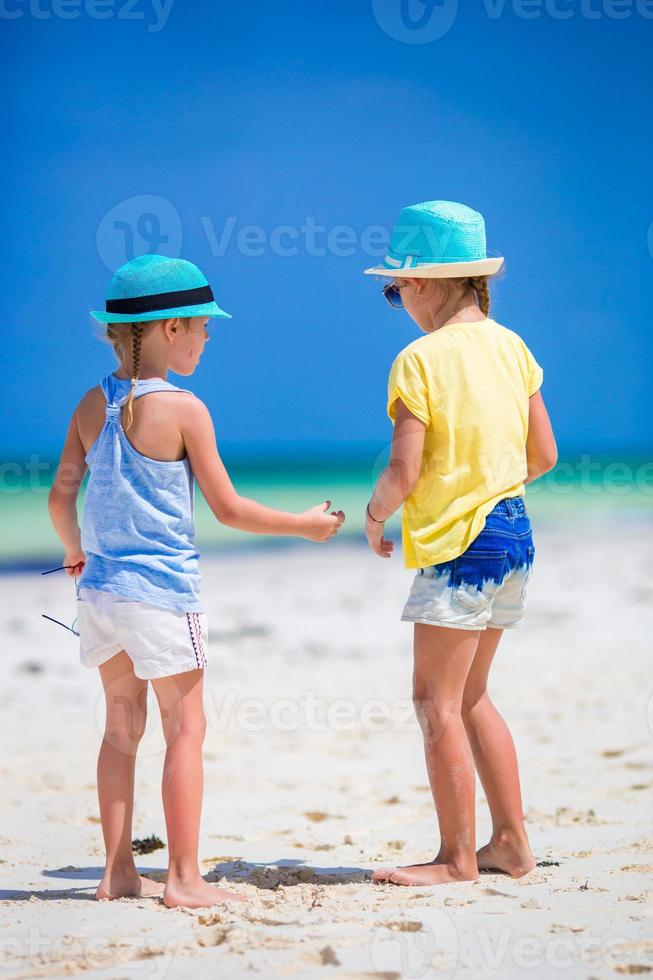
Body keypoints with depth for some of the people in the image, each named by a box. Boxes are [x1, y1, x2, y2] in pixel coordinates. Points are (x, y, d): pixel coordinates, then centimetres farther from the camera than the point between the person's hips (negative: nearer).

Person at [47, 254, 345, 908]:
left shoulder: (93, 405, 5)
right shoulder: (184, 410, -13)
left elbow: (61, 496, 9)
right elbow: (229, 510, -10)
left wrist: (75, 552, 28)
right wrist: (305, 525, 3)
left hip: (100, 586, 7)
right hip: (161, 586, -6)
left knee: (122, 727, 14)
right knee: (184, 728, 1)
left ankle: (119, 872, 16)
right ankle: (183, 877, 1)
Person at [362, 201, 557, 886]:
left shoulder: (420, 360, -14)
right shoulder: (510, 347, 8)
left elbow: (404, 471, -18)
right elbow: (543, 455, 10)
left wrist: (374, 514, 1)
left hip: (459, 543, -8)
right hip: (512, 530, 8)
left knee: (437, 699, -1)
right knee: (469, 696, 17)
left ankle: (457, 857, 2)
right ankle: (511, 842, 19)